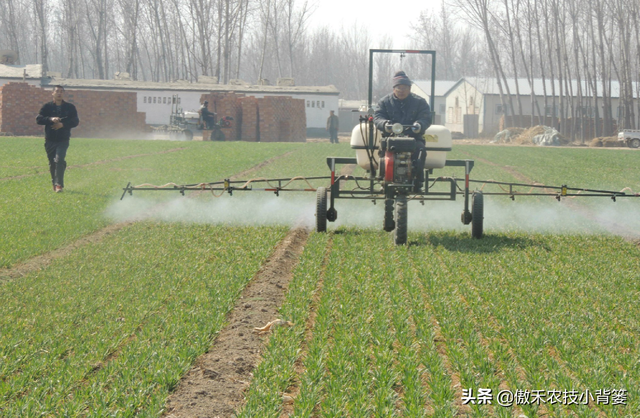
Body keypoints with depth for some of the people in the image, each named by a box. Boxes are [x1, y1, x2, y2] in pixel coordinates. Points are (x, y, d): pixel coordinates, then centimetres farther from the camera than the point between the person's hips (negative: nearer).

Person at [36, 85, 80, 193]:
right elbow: (38, 119, -4)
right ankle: (54, 183, 25)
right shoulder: (47, 106, 5)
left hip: (63, 140, -2)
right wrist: (50, 119, -21)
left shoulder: (70, 107, 5)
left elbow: (75, 121, 0)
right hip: (50, 140, 2)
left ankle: (59, 184, -19)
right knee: (52, 163, 9)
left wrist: (63, 124, -15)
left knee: (59, 160, -18)